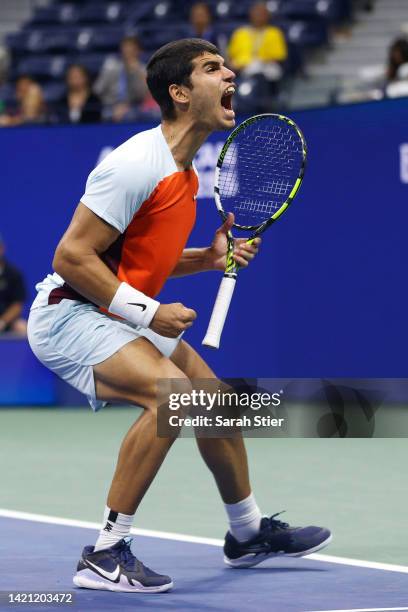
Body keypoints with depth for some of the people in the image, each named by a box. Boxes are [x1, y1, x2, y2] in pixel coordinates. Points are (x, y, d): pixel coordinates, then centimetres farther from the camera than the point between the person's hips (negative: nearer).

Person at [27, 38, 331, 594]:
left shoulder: (185, 170, 8)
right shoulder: (136, 164, -23)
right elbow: (70, 257, -25)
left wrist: (210, 257, 1)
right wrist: (148, 313, -24)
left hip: (121, 316, 10)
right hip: (68, 314, -10)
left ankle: (248, 533, 40)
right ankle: (105, 555, -24)